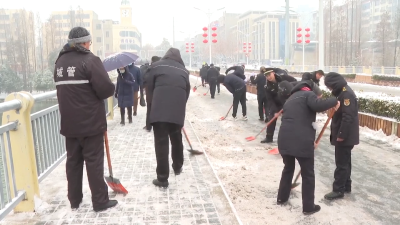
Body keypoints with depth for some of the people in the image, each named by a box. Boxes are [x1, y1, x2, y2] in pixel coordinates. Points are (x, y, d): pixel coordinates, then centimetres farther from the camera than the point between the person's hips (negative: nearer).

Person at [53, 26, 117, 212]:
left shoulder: (60, 61, 10)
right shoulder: (90, 60, -13)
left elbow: (63, 88, 16)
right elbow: (107, 89, -19)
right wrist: (97, 93, 1)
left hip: (69, 122, 7)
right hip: (90, 121, -7)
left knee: (73, 160, 14)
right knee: (94, 161, 1)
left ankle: (74, 200, 24)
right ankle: (100, 201, 10)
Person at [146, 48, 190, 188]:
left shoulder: (156, 66, 11)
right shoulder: (183, 70, 19)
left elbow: (149, 87, 9)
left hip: (159, 109, -3)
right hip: (178, 110, 3)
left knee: (161, 143, 0)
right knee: (177, 139, 22)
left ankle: (162, 178, 2)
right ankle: (178, 167, 40)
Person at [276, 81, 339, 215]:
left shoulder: (291, 99, 28)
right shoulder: (308, 94, 4)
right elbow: (318, 105, -19)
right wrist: (334, 101, 0)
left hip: (284, 140, 7)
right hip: (301, 142, -7)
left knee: (288, 168, 28)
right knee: (308, 174, 9)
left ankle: (282, 198, 39)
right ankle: (308, 207, 19)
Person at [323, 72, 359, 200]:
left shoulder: (346, 94, -20)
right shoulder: (342, 92, 13)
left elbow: (348, 117, -26)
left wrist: (341, 135, -23)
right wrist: (339, 133, 20)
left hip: (345, 136, -10)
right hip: (343, 135, 10)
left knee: (341, 163, -3)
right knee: (345, 162, 18)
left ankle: (338, 190, 5)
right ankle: (346, 186, 29)